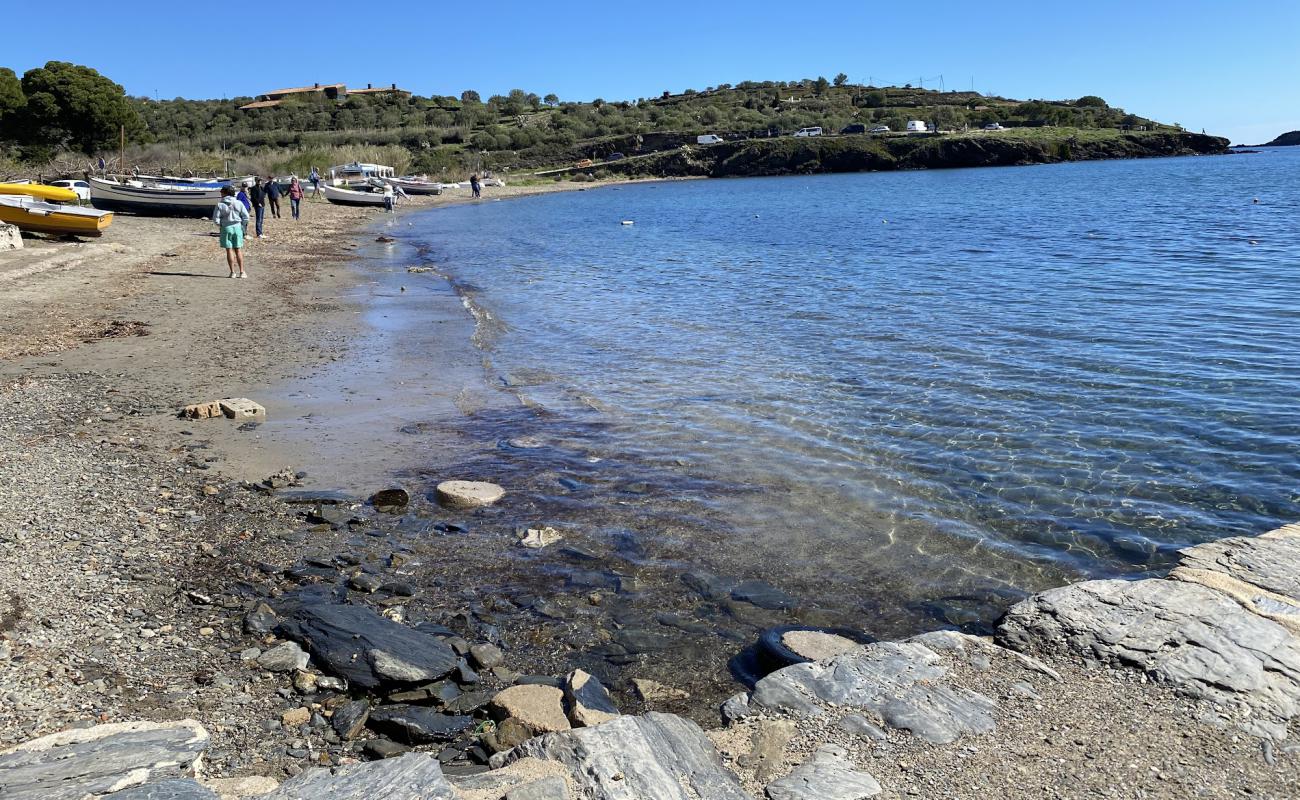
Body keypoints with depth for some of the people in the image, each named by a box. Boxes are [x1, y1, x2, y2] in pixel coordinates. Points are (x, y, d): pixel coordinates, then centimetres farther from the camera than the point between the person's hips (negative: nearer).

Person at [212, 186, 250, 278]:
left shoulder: (220, 205, -5)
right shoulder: (239, 203, 0)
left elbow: (216, 218, -8)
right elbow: (246, 216, -3)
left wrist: (219, 227, 9)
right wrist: (243, 226, 8)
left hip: (226, 228, -2)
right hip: (237, 227, 2)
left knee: (229, 250, 4)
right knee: (238, 250, 8)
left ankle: (232, 272, 3)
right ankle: (242, 272, 5)